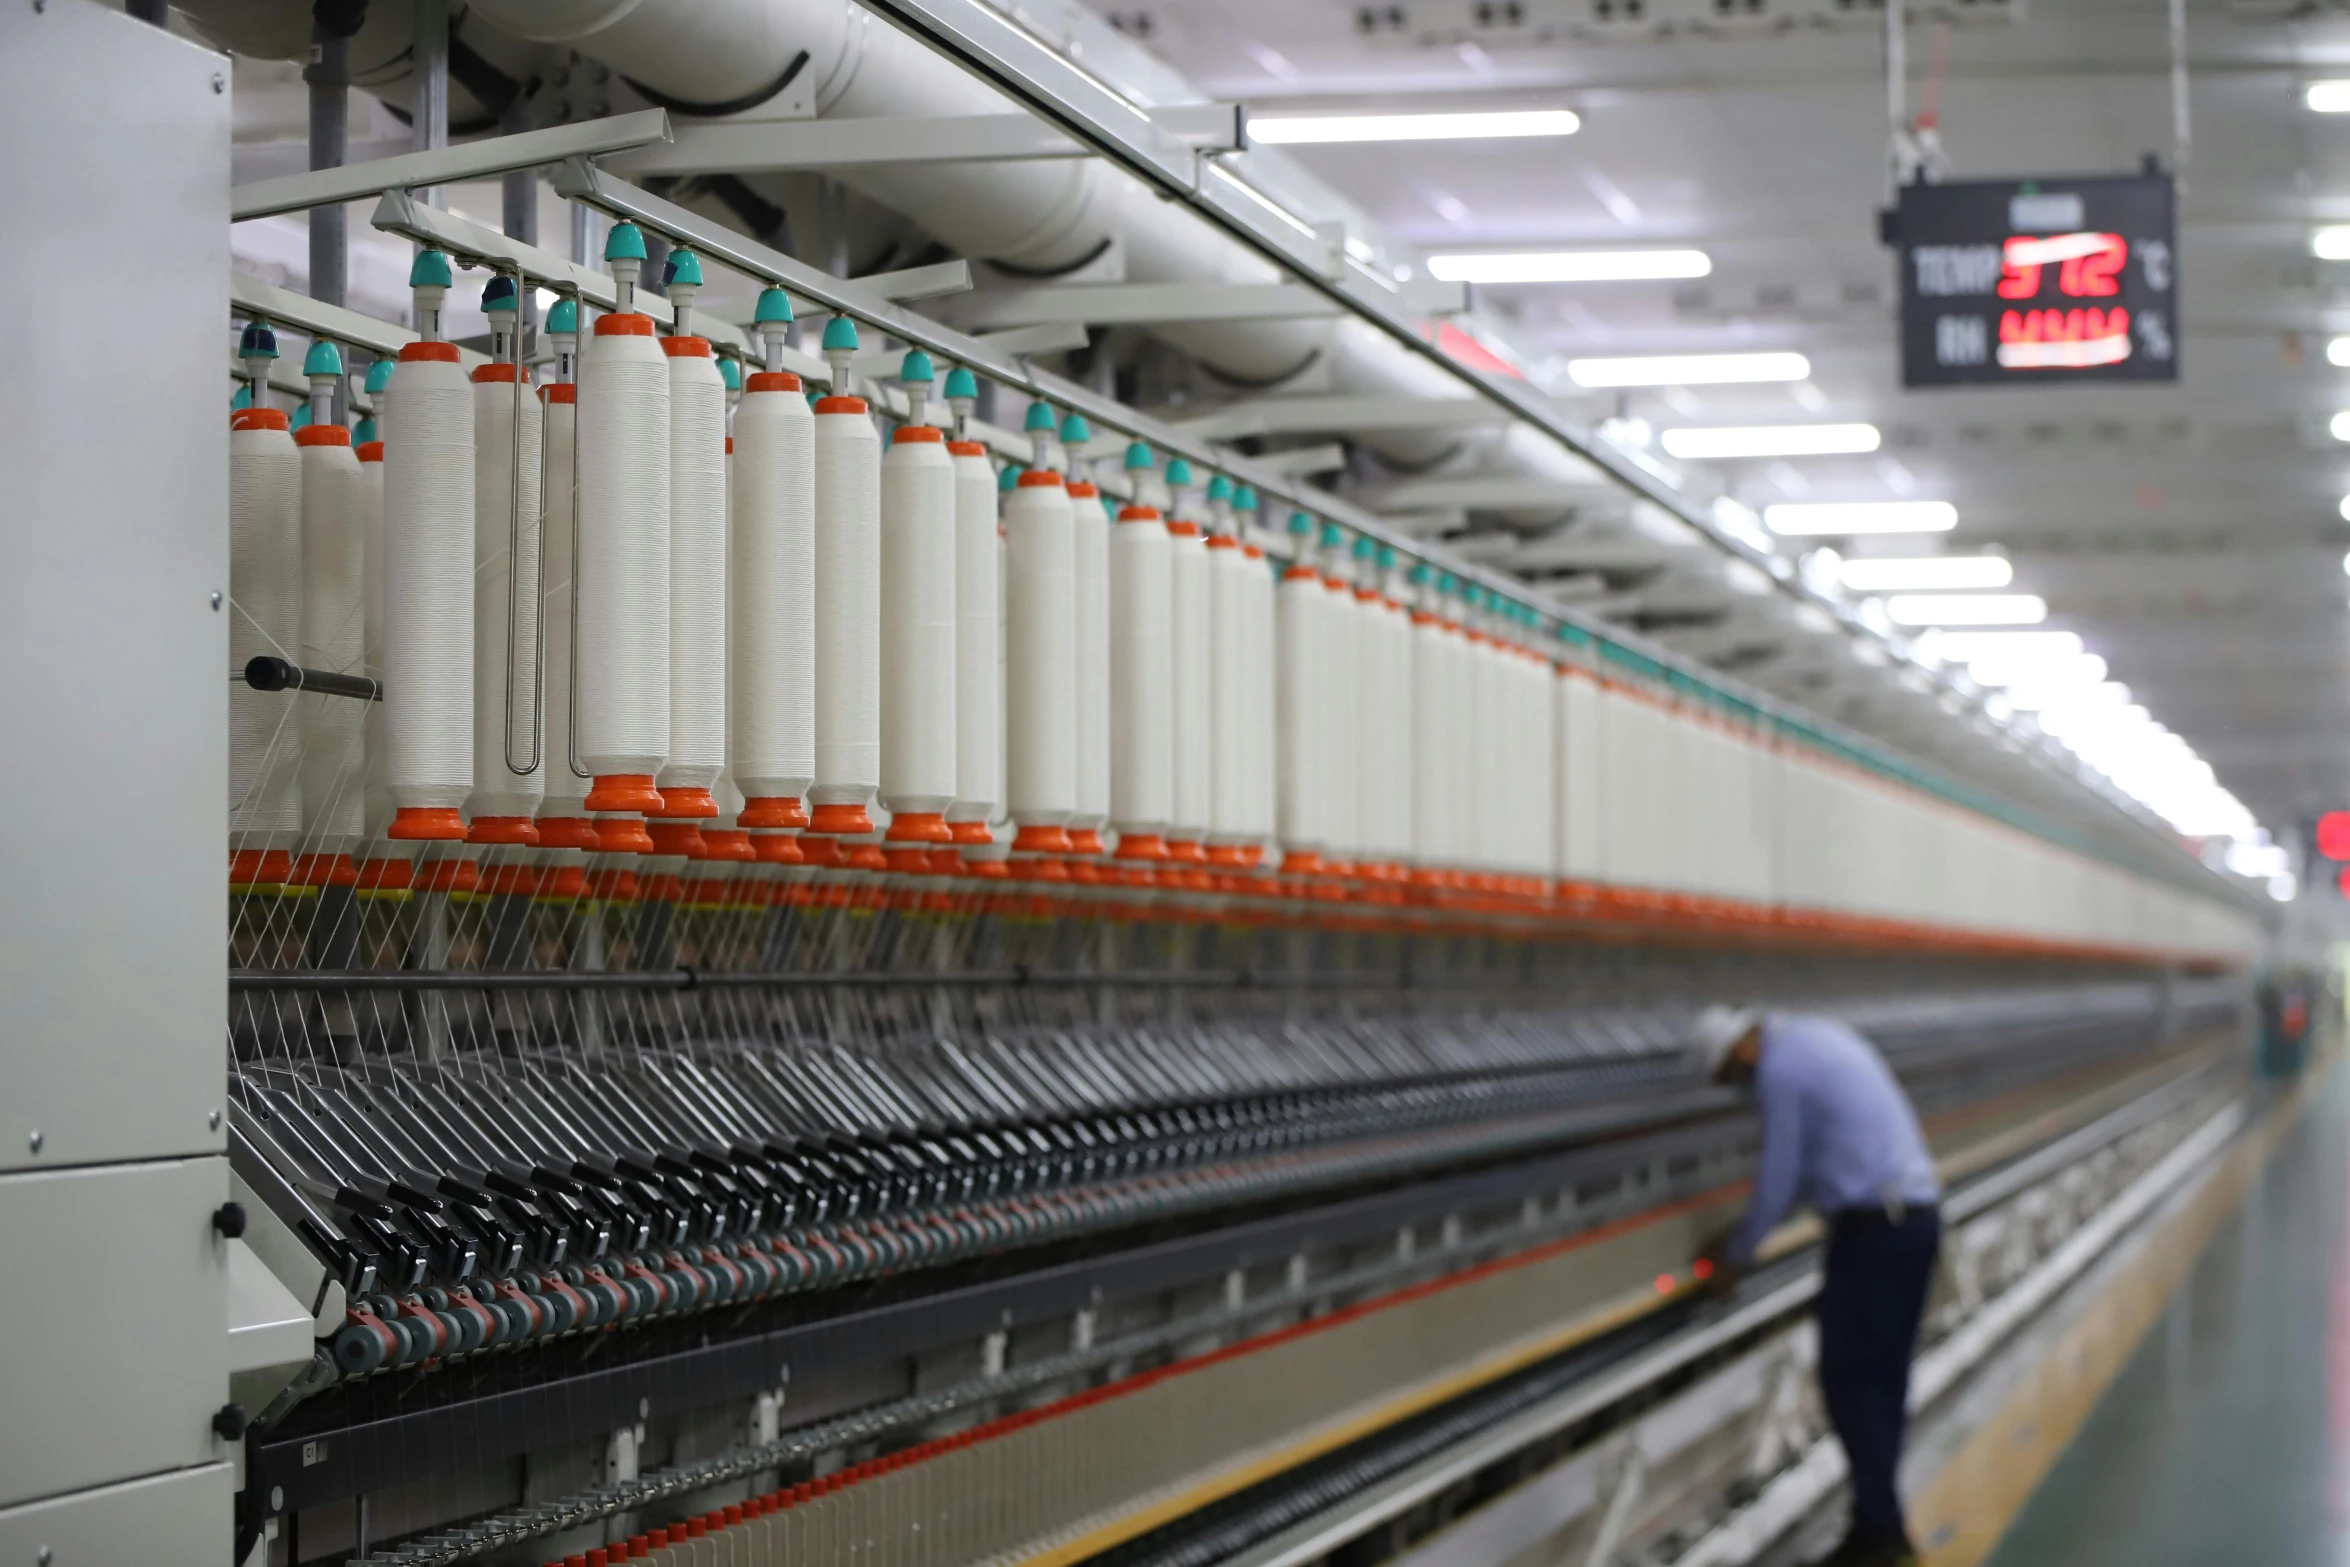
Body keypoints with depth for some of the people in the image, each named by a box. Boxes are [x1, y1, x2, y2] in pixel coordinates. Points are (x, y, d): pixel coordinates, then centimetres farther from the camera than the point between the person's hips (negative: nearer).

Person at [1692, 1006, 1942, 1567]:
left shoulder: (1781, 1069, -11)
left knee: (1847, 1380, -2)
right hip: (1919, 1217, 9)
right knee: (1883, 1378, 14)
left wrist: (1737, 1254, 8)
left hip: (1872, 1229, -9)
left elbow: (1778, 1177, -7)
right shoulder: (1824, 1037, 19)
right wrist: (1743, 1239, 27)